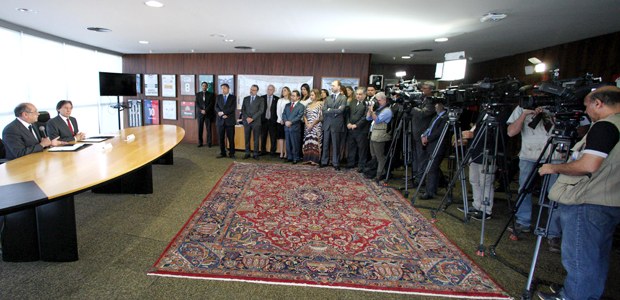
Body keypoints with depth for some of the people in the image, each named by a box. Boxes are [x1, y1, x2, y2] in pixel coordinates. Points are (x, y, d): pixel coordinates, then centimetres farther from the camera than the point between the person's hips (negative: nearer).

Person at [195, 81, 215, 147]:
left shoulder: (210, 94, 6)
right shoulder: (198, 94, 11)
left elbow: (211, 104, -2)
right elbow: (197, 104, 4)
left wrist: (206, 110, -13)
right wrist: (201, 110, -11)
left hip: (208, 113, -1)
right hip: (200, 113, 2)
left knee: (208, 129, -2)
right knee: (200, 129, 2)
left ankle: (209, 143, 3)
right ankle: (200, 143, 7)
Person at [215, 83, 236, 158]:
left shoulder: (233, 97, 4)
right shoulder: (218, 97, 14)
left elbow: (233, 108, -8)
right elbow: (216, 107, 5)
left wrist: (223, 112, -13)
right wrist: (222, 115, -11)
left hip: (230, 120, -3)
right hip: (220, 120, 3)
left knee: (231, 138, -2)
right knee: (221, 138, 4)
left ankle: (231, 153, 6)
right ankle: (222, 153, 13)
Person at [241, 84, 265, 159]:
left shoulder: (260, 99, 3)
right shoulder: (245, 99, 13)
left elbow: (261, 110, -6)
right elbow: (243, 110, 9)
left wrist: (252, 118, -13)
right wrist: (247, 118, -8)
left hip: (256, 122, -3)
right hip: (246, 121, 3)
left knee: (256, 139, 0)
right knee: (247, 138, 5)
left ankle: (256, 154, 6)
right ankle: (247, 153, 13)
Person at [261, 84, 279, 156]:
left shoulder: (277, 99, 2)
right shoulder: (262, 98, 5)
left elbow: (278, 110, 1)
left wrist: (277, 119, -6)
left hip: (272, 121, -1)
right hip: (264, 120, 2)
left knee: (273, 137, 2)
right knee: (263, 137, 7)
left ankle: (273, 152, 11)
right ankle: (263, 151, 17)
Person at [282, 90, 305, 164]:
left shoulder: (301, 106, 0)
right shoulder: (287, 105, 18)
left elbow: (299, 116, -10)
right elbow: (283, 114, 10)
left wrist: (291, 122, -16)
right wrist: (286, 121, -9)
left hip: (295, 128, -5)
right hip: (287, 127, 5)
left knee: (295, 144, -2)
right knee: (288, 144, 8)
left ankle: (296, 158, 5)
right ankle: (289, 157, 17)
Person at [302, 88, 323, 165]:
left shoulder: (320, 104, -4)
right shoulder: (309, 105, 14)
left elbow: (320, 117, -11)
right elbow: (305, 115, 12)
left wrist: (312, 125, -13)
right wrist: (307, 124, -4)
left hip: (316, 126, -6)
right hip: (308, 126, 6)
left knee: (315, 142, -7)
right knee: (308, 142, 3)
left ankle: (315, 160, -3)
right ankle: (309, 159, 9)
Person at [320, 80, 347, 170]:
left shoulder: (343, 98, -1)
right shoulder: (328, 98, 13)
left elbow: (340, 110, -15)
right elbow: (324, 110, 1)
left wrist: (330, 110, -6)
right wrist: (334, 111, -10)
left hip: (337, 125, -4)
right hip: (327, 124, 4)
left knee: (336, 145, 3)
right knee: (325, 144, 9)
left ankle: (335, 163, 11)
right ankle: (324, 161, 19)